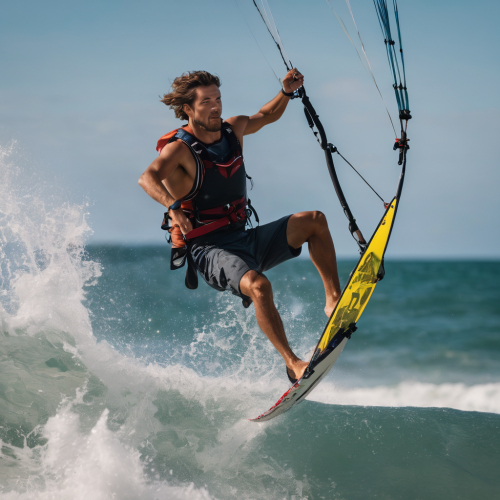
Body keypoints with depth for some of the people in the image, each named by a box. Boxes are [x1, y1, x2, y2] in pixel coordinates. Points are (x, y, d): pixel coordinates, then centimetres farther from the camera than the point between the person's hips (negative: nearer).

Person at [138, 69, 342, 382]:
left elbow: (267, 116, 28)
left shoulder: (233, 129, 6)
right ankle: (292, 364, -28)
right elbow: (147, 178, -35)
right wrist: (172, 205, -54)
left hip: (246, 240, 7)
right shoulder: (179, 149, -14)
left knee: (314, 221, -5)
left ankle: (335, 300, -5)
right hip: (209, 250, -7)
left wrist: (287, 92, 9)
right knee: (258, 285, -35)